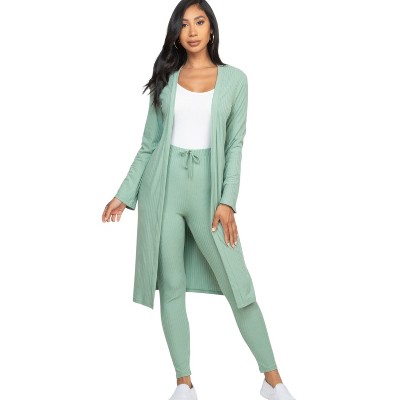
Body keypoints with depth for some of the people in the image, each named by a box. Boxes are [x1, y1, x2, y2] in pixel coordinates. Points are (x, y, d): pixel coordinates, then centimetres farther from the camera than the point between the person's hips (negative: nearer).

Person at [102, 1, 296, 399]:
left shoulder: (234, 79, 4)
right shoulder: (166, 78, 9)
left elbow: (235, 144, 0)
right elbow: (149, 143, 11)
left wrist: (227, 201, -10)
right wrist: (124, 194, 8)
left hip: (206, 186, -2)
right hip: (163, 186, 2)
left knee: (235, 282, -1)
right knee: (171, 285, 4)